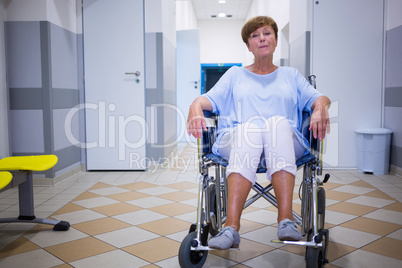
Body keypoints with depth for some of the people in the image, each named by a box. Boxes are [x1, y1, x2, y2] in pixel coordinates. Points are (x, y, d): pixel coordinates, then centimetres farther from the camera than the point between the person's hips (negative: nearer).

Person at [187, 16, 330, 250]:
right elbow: (210, 98, 13)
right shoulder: (235, 74, 28)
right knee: (250, 128, -37)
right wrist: (196, 106, -11)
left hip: (285, 139, 1)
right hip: (238, 138, 0)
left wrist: (321, 107, -11)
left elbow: (317, 97, 15)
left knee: (278, 122, -35)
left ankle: (286, 220, -45)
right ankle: (231, 228, -47)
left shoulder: (291, 75, 29)